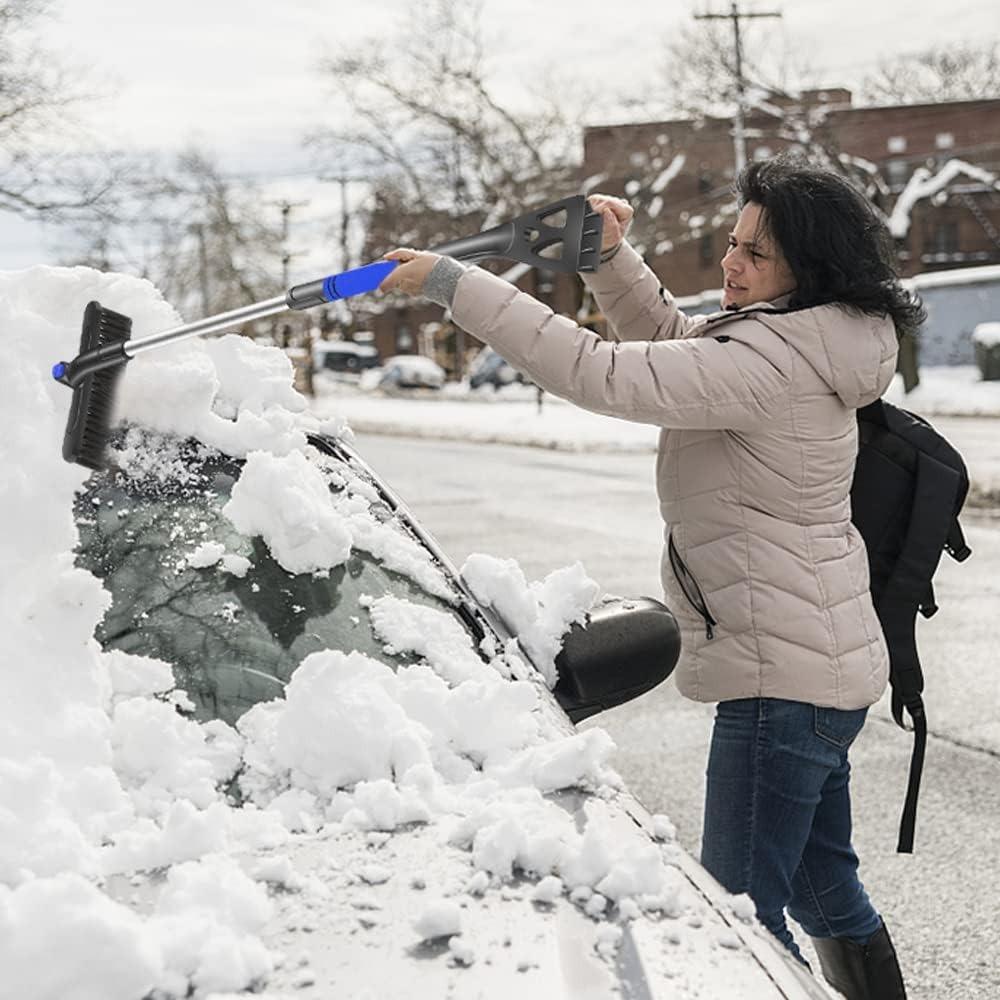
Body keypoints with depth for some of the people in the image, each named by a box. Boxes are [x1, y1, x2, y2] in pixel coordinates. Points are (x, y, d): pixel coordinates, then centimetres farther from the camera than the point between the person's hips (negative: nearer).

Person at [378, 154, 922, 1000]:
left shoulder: (775, 359, -21)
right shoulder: (794, 343, 10)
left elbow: (606, 377, -26)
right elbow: (668, 339, 23)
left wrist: (458, 287, -22)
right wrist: (612, 257, 4)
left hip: (783, 675, -11)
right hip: (827, 665, 11)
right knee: (824, 891, 24)